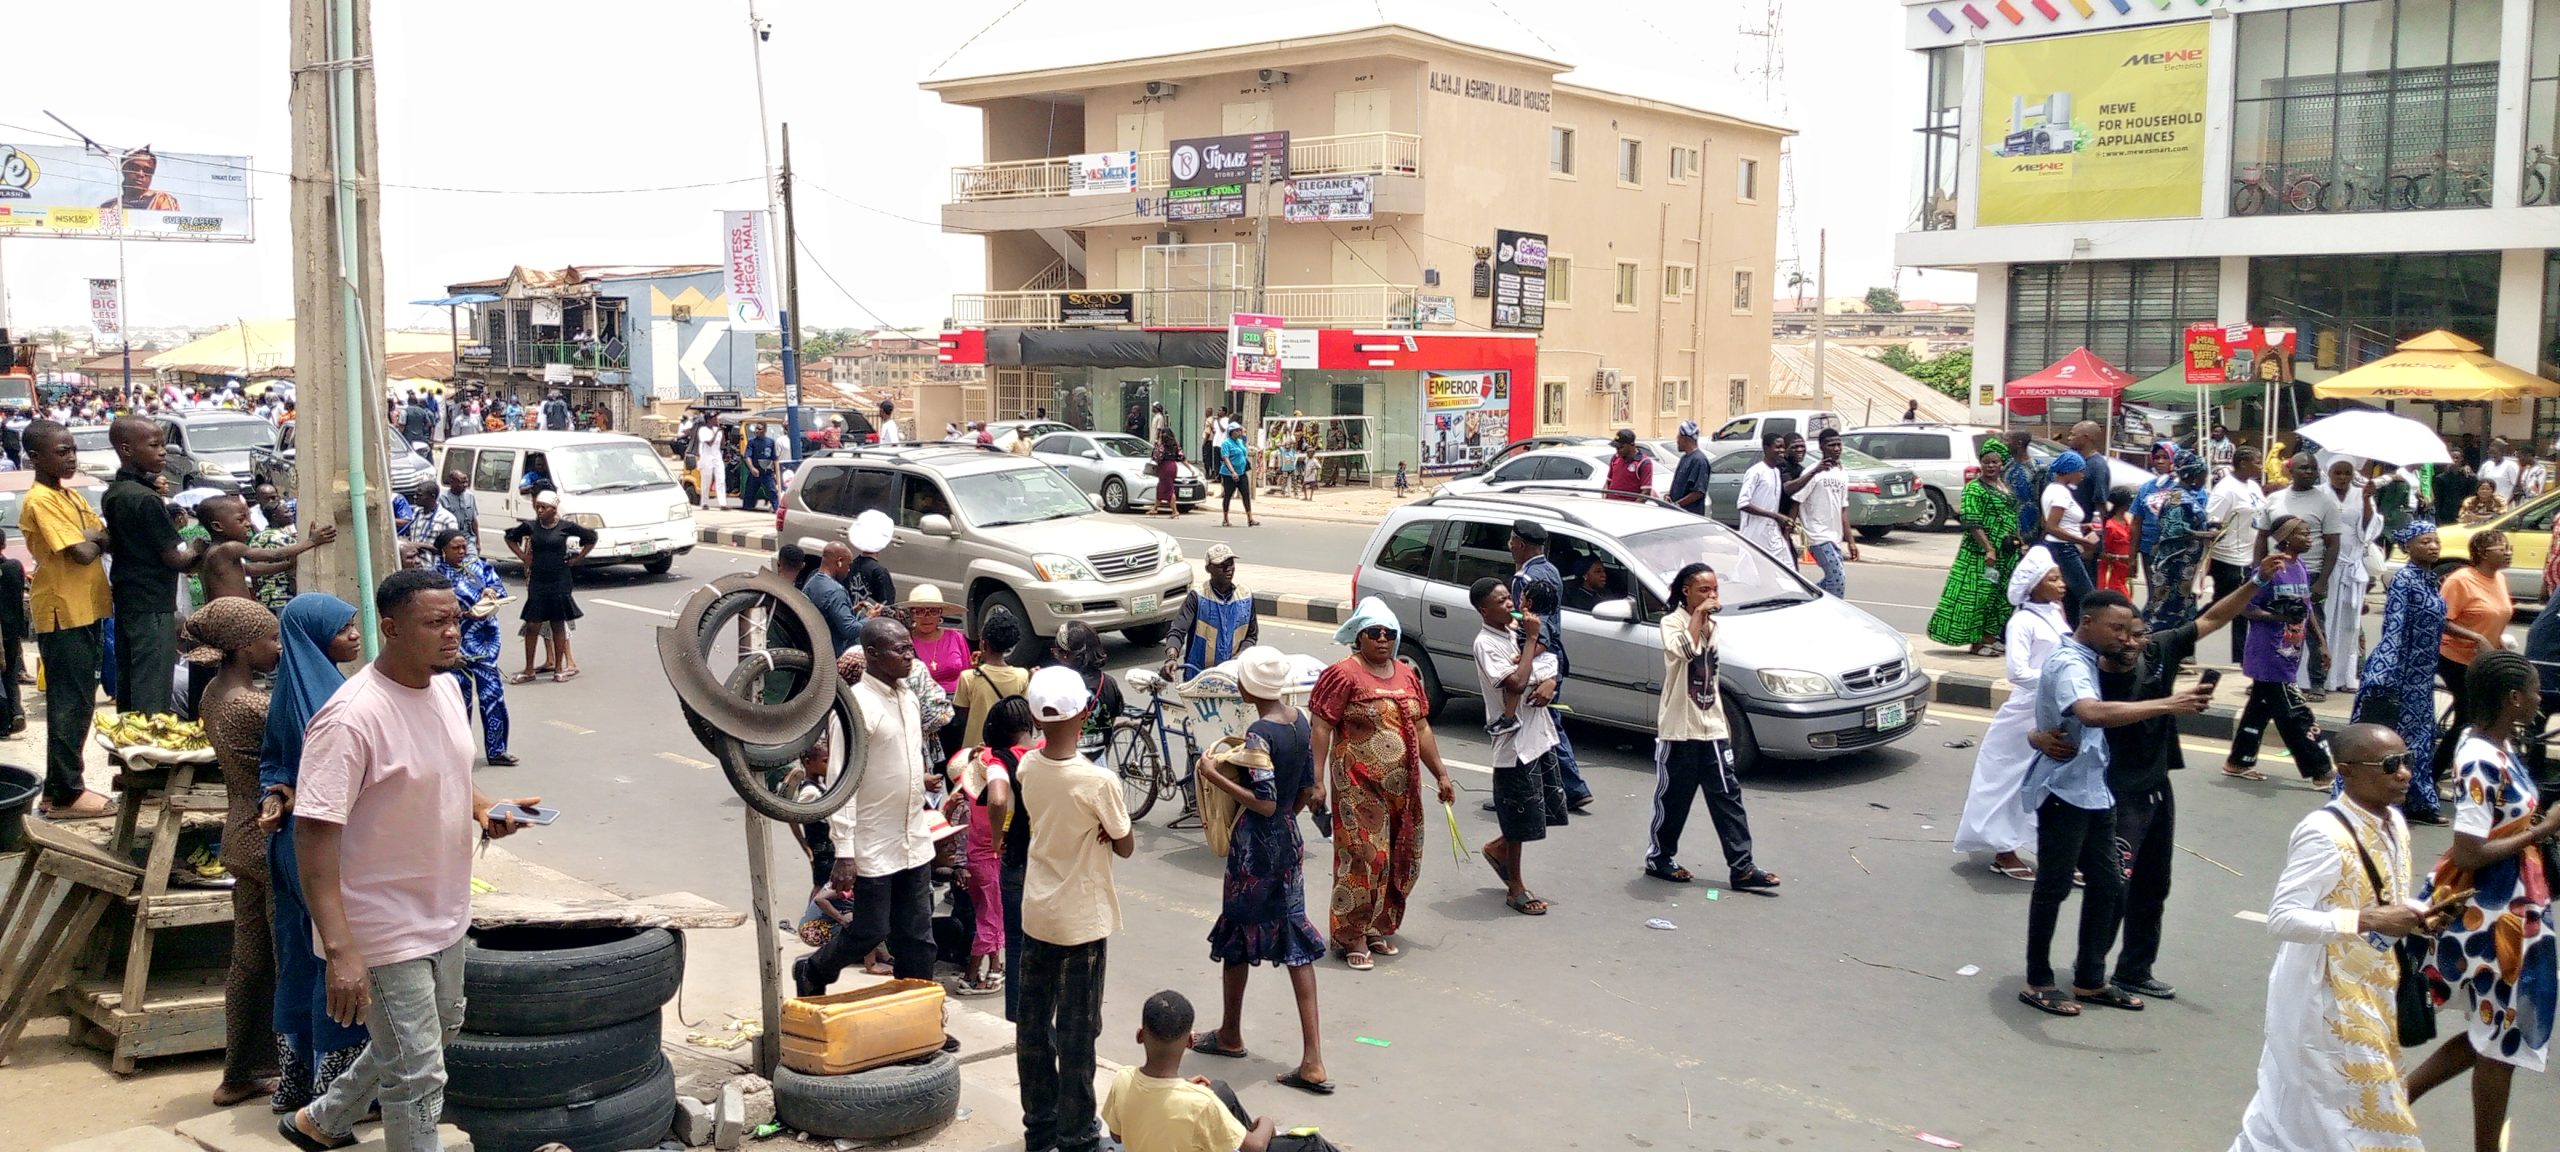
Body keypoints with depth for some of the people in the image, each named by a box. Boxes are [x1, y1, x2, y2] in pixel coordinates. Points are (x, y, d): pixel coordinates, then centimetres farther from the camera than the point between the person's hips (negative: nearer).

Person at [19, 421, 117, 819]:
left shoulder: (69, 496, 14)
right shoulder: (41, 501, -14)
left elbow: (107, 539, 9)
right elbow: (82, 554, -21)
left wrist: (91, 536, -11)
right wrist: (95, 539, -2)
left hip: (85, 611, 9)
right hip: (62, 613, -9)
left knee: (80, 703, 14)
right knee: (69, 705, -5)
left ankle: (67, 785, 22)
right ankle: (63, 794, 1)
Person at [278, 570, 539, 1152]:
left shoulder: (447, 689, 1)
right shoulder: (351, 718, -26)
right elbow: (314, 835, -26)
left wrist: (484, 809, -3)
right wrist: (340, 951, -31)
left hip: (444, 914, 9)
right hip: (387, 927, -9)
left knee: (440, 1031, 27)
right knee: (418, 1077, 1)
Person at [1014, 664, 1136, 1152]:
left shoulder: (1028, 767, -6)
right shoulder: (1097, 781, -23)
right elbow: (1125, 846, -10)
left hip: (1036, 911, 6)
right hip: (1082, 919, -6)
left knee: (1033, 1021, 15)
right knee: (1077, 1031, 5)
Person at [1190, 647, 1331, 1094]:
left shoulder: (1259, 734, -22)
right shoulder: (1300, 721, 2)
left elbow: (1263, 803, -25)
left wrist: (1215, 777, -19)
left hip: (1255, 846, -8)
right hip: (1288, 840, 8)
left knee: (1236, 936, 13)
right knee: (1295, 941, 6)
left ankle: (1230, 1035, 33)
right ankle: (1312, 1060, 3)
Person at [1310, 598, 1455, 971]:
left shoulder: (1407, 675, 12)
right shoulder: (1344, 674, -8)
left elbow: (1421, 728, 17)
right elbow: (1321, 728, -11)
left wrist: (1441, 774, 15)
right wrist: (1316, 779, -17)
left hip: (1402, 786, 7)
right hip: (1358, 785, -7)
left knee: (1401, 859, 10)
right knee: (1362, 858, -8)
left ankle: (1379, 927, 25)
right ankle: (1352, 936, 3)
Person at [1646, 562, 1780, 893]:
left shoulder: (1711, 624, 12)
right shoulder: (1673, 622, -11)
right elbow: (1682, 651, -35)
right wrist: (1698, 614, -27)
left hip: (1712, 728, 7)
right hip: (1679, 729, -6)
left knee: (1728, 796, 2)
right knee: (1672, 798, 5)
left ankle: (1742, 867, 2)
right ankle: (1658, 859, 21)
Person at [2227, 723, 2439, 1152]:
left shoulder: (2394, 824, 4)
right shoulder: (2325, 833, -24)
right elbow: (2281, 919, -28)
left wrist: (2414, 916, -3)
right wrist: (2367, 920, -34)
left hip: (2371, 996, 8)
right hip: (2326, 999, -8)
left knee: (2297, 1106, 19)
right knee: (2360, 1117, 2)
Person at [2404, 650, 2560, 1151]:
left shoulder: (2497, 745, 4)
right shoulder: (2483, 763, -24)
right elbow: (2468, 853, -26)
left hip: (2513, 912, 9)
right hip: (2492, 919, -9)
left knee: (2493, 1033, 19)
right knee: (2500, 1039, 7)